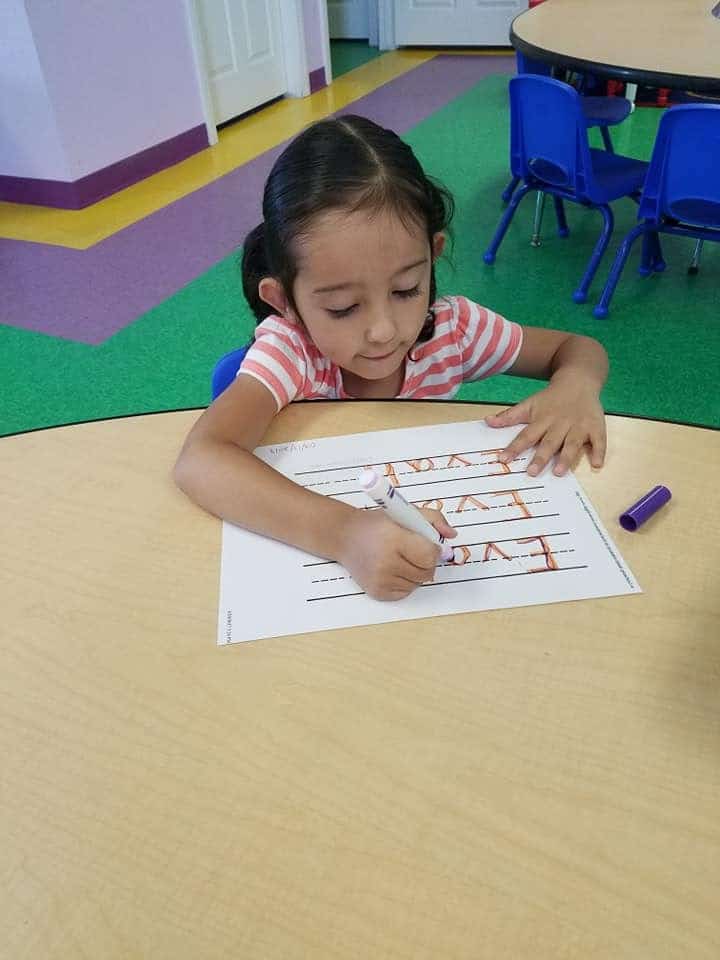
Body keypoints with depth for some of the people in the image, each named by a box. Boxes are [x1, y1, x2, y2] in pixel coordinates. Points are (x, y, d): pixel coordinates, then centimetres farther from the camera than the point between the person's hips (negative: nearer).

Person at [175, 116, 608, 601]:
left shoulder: (451, 327, -13)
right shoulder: (289, 348, -22)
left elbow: (579, 348, 1)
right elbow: (200, 461, -37)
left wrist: (576, 384, -22)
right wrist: (343, 531, -49)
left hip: (437, 551, 3)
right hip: (318, 556, -3)